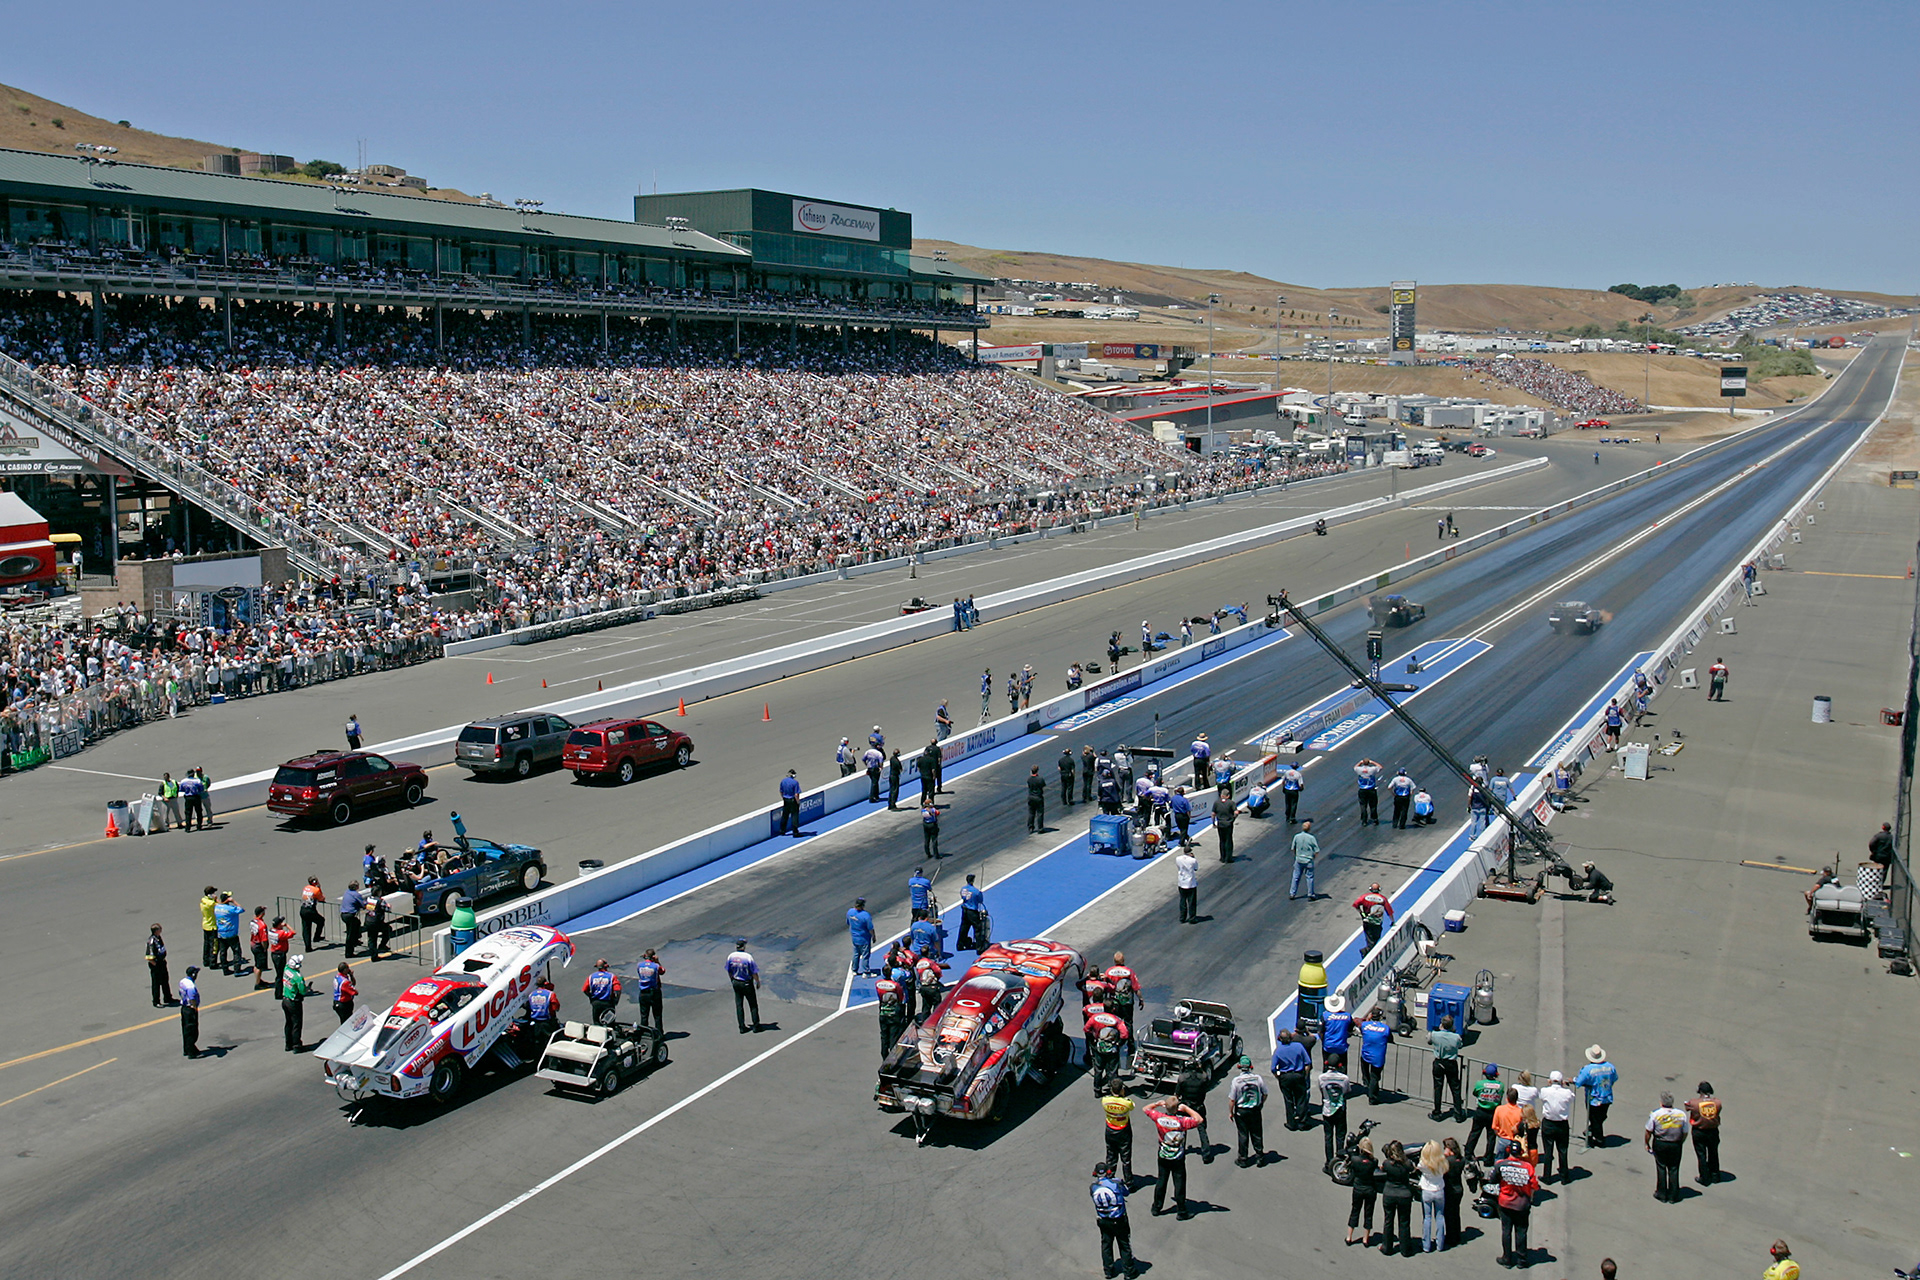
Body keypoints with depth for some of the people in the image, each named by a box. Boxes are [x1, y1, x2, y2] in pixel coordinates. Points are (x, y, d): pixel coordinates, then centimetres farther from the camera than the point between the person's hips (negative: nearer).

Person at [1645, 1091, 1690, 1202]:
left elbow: (1648, 1132, -6)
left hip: (1659, 1144, -1)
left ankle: (1661, 1195, 19)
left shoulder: (1655, 1114, -11)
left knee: (1661, 1169, 10)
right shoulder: (1681, 1114, -6)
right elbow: (1685, 1132, 2)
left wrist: (1647, 1143, 9)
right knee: (1674, 1170, 10)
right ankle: (1673, 1196, 17)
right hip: (1676, 1145, 1)